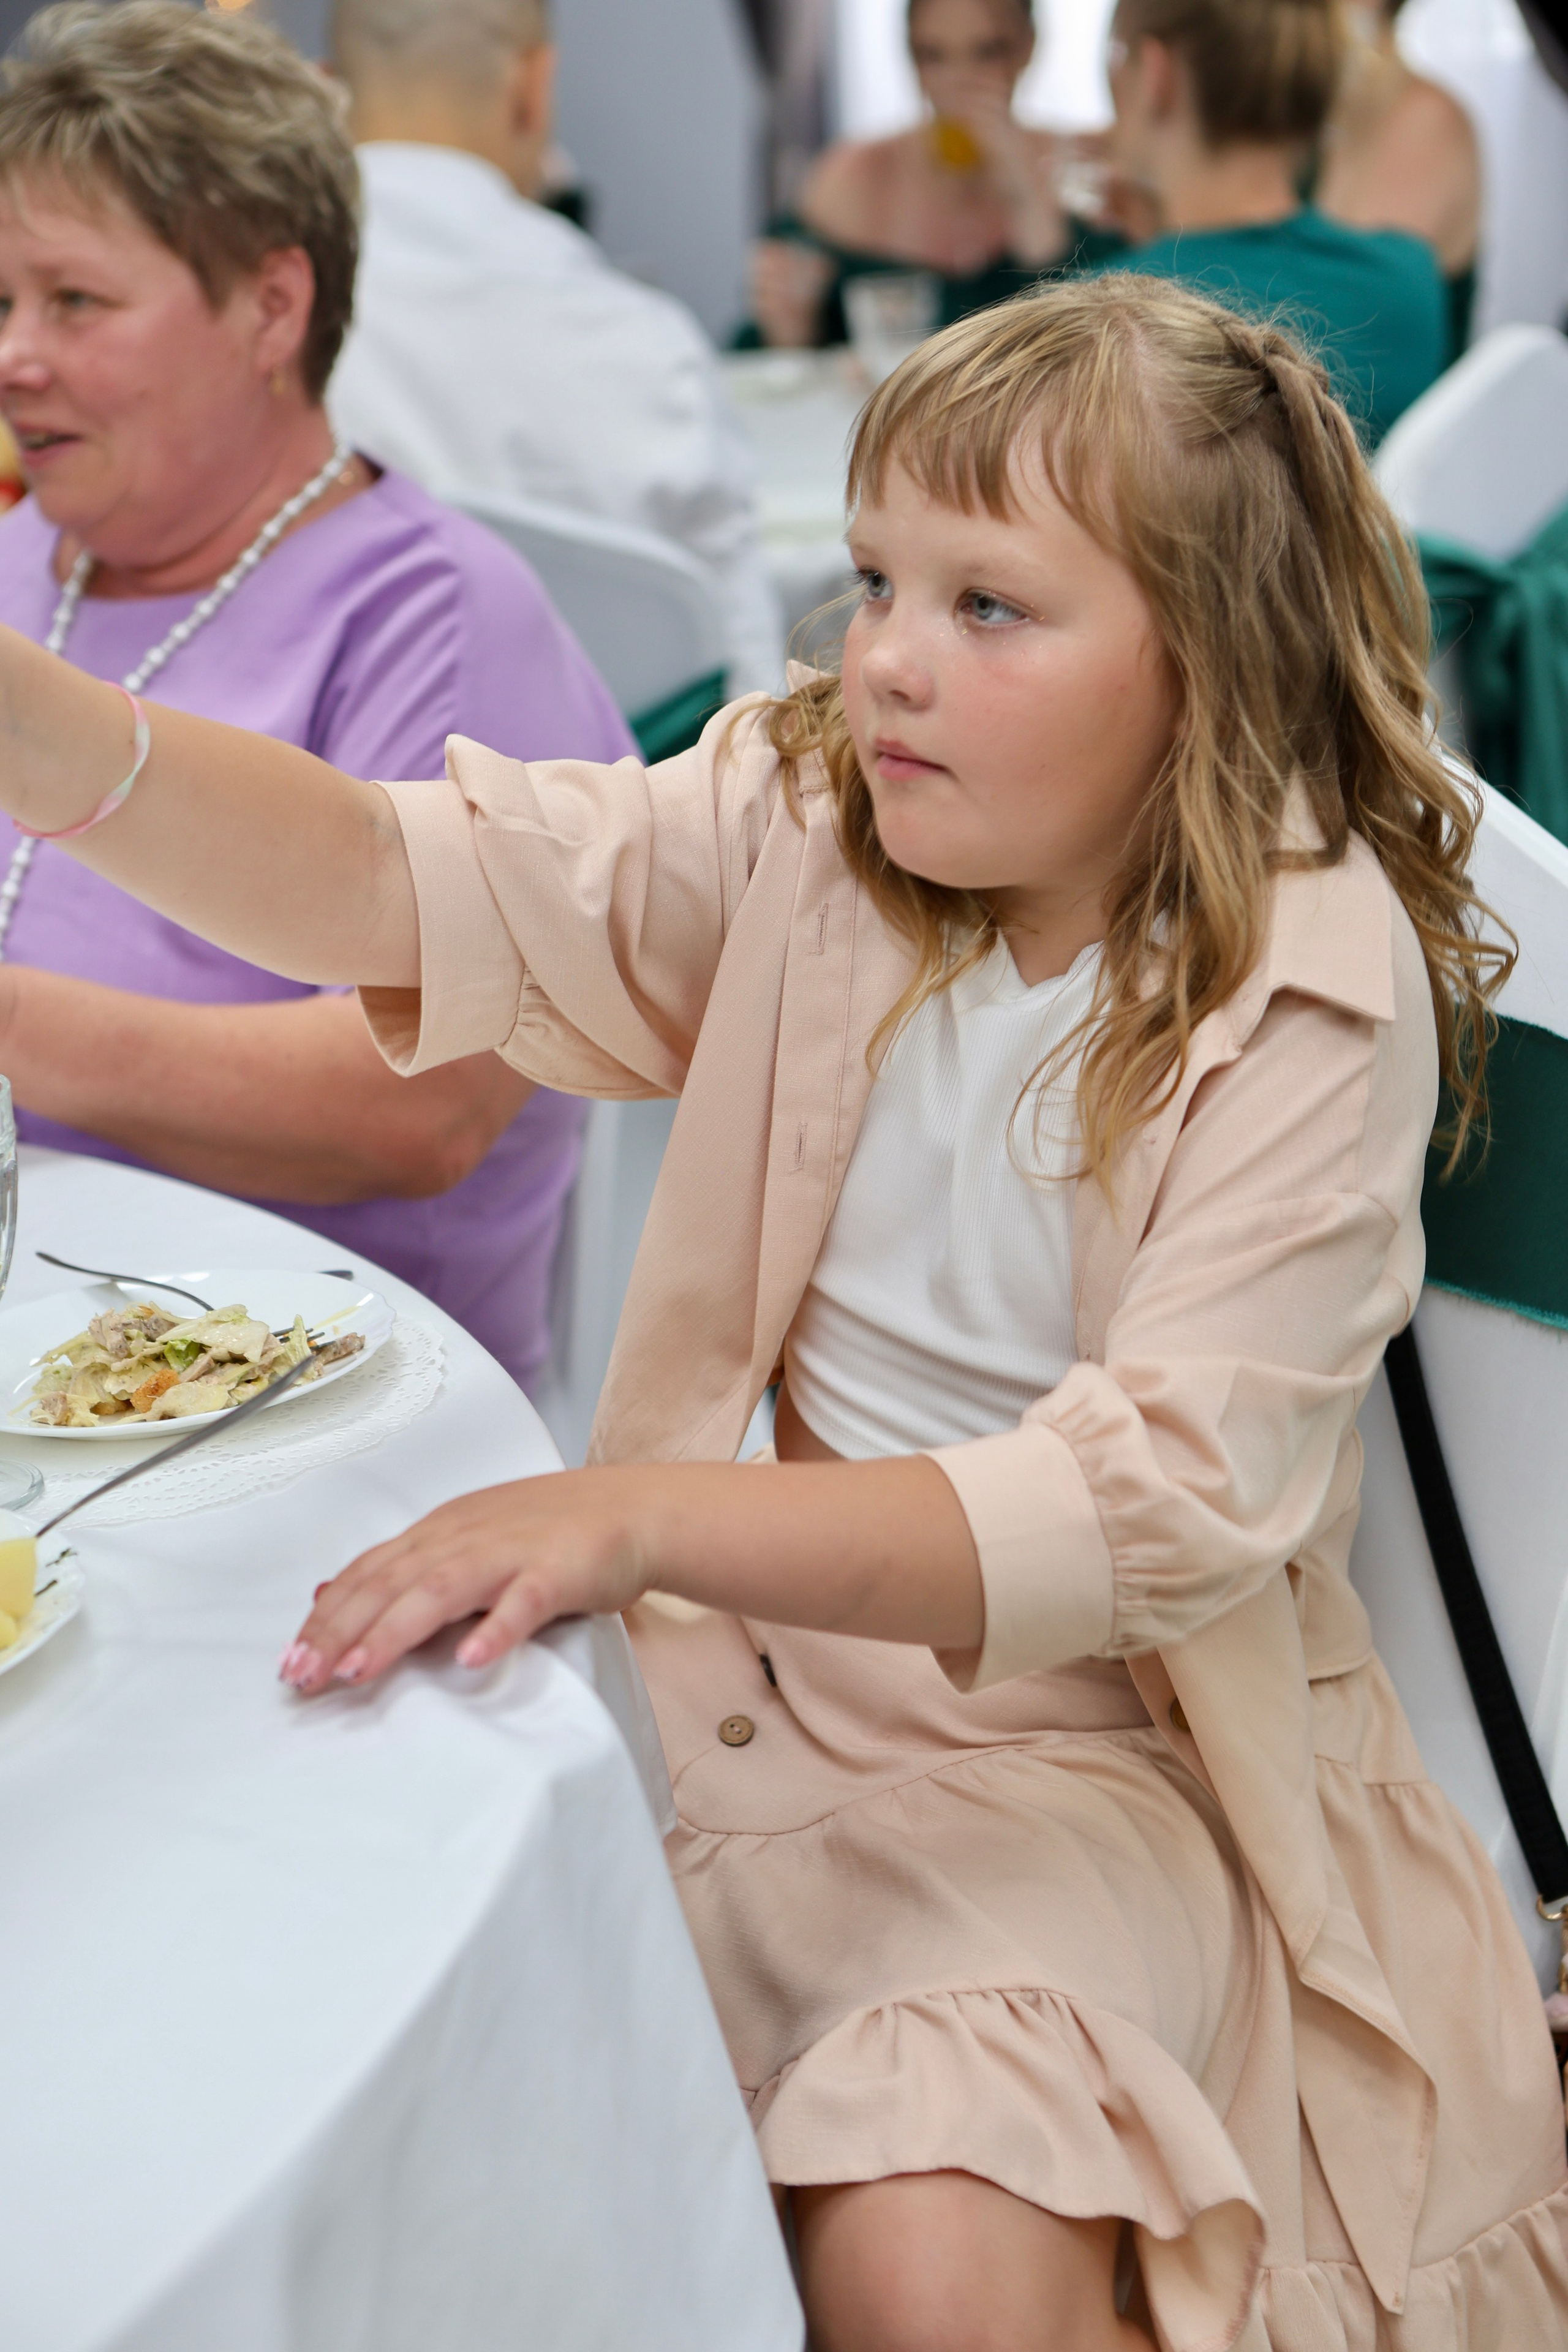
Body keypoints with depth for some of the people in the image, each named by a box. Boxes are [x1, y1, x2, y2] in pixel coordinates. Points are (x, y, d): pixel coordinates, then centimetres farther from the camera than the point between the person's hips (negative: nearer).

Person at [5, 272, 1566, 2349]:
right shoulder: (806, 824, -1)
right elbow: (404, 885, -10)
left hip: (1097, 1736, -4)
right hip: (778, 1637, 5)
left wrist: (653, 1514, -35)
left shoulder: (1317, 1006, -15)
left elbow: (1165, 1509, -23)